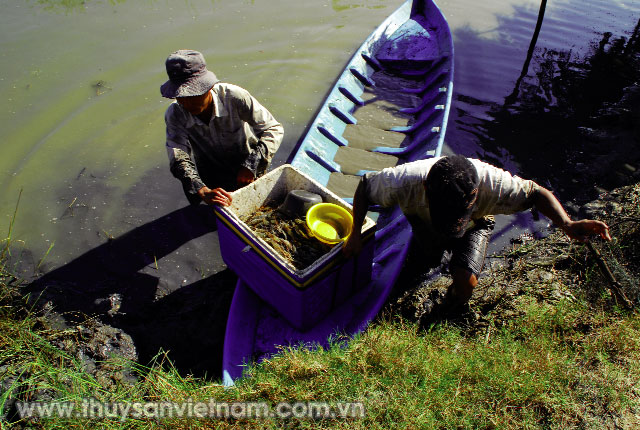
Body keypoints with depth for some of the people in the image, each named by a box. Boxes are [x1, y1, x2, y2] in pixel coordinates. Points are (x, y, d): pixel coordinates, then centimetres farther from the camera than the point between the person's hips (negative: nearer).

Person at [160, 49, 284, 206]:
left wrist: (251, 165, -31)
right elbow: (179, 160, -25)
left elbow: (273, 129, -18)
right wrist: (204, 192, -45)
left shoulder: (234, 97, -23)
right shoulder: (174, 115, -15)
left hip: (249, 176, -1)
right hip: (212, 185, 2)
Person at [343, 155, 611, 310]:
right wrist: (355, 234, -23)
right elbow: (365, 186, -24)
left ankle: (450, 315, 16)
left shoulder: (492, 183, -44)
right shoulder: (404, 182, -44)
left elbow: (537, 193, -27)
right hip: (423, 221, 2)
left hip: (475, 224, -1)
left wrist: (567, 225, -45)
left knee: (465, 282, -20)